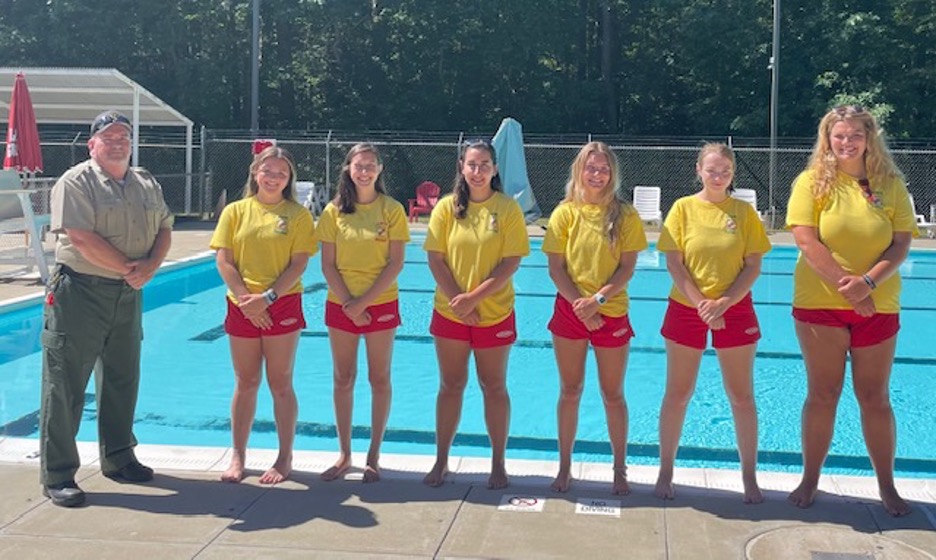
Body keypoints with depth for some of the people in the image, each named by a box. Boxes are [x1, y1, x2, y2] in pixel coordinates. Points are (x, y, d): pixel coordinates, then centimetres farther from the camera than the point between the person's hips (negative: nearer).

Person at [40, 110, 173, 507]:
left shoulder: (147, 185, 12)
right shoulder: (75, 183, -9)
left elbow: (164, 229, 11)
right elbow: (83, 239, -18)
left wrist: (150, 266, -9)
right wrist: (130, 268, -13)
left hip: (128, 295, 7)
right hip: (80, 292, -6)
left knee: (122, 380, 15)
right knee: (65, 384, -2)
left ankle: (118, 458, 30)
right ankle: (57, 475, 4)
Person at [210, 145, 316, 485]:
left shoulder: (297, 214, 1)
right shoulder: (236, 211, 6)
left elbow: (299, 264, -6)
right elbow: (224, 261, 1)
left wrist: (267, 298, -15)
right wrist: (246, 299, -10)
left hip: (283, 306, -2)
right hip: (242, 307, 2)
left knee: (280, 383, 3)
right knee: (246, 383, 9)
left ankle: (285, 458, 13)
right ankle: (237, 456, 18)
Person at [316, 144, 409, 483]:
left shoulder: (392, 210, -3)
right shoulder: (334, 211, 2)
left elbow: (396, 263, -8)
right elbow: (327, 264, 0)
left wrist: (364, 301, -14)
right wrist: (348, 304, -11)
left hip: (381, 304, -2)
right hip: (341, 305, 2)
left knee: (379, 379, 5)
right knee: (343, 379, 8)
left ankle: (374, 455, 15)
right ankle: (344, 454, 19)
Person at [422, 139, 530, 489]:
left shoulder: (507, 208, -6)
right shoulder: (446, 207, 0)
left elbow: (511, 262, -10)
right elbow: (435, 259, -2)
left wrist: (474, 297, -17)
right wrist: (457, 298, -13)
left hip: (494, 312, -2)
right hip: (450, 311, 2)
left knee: (494, 387, 8)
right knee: (450, 385, 11)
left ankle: (498, 463, 20)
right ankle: (441, 461, 22)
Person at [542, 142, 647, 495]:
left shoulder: (625, 215, -2)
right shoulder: (566, 213, 0)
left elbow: (627, 268, -6)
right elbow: (555, 268, -2)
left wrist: (598, 299, -17)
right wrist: (579, 303, -14)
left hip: (612, 313, -1)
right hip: (570, 311, 1)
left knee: (613, 394, 8)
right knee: (570, 391, 10)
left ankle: (620, 469, 20)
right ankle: (564, 467, 21)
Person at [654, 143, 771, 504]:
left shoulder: (744, 212, 0)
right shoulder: (683, 208, -2)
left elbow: (753, 267, -2)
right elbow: (674, 264, -6)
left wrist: (724, 303, -15)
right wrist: (702, 304, -14)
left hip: (735, 310, 1)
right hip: (686, 309, -1)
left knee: (741, 396, 6)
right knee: (678, 393, 7)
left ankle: (749, 477, 18)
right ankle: (665, 472, 19)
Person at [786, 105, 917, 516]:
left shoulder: (890, 184, 2)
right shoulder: (813, 181, -4)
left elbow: (902, 243, -3)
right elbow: (806, 241, -12)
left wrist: (868, 283, -18)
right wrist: (845, 284, -17)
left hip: (878, 307, 2)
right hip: (819, 304, -1)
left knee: (875, 396, 8)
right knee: (822, 394, 6)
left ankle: (887, 486, 20)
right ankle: (810, 480, 20)